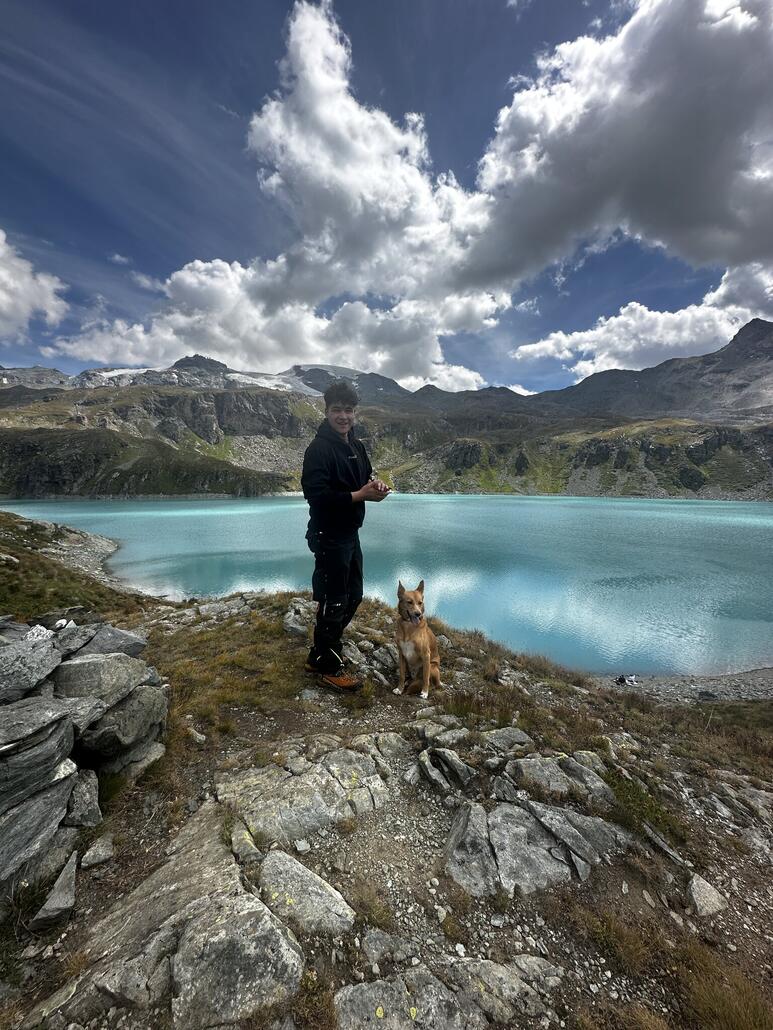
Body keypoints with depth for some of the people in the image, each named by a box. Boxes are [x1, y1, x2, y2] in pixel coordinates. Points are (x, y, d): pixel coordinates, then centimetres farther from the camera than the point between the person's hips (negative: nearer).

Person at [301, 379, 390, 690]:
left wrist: (376, 485, -4)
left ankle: (320, 653, 36)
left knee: (353, 595, 18)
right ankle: (329, 667, 22)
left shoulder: (357, 446, 9)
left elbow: (365, 478, 19)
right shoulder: (319, 448, -17)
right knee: (333, 601, 2)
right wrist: (359, 495, -25)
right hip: (329, 536, -9)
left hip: (350, 534, 9)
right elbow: (315, 493, -26)